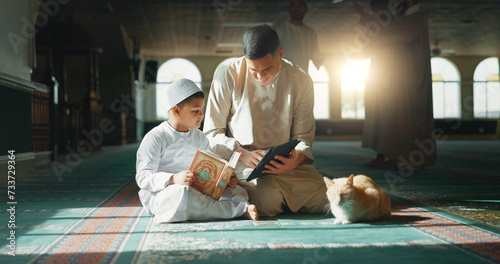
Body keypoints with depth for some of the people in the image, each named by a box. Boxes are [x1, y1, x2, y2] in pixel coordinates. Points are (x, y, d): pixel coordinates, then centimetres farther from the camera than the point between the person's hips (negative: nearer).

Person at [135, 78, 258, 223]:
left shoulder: (200, 137, 16)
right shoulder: (155, 138, -7)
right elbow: (143, 178, -14)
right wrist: (173, 179, -31)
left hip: (197, 190, 6)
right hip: (160, 194, -6)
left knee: (238, 191, -9)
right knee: (182, 193, -39)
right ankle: (239, 209, -32)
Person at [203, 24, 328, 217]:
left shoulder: (301, 81, 4)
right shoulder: (228, 73, -3)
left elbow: (303, 136, 9)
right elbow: (212, 132, 0)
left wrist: (296, 158, -16)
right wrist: (243, 155, -17)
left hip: (286, 162, 3)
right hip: (242, 163, -3)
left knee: (326, 199, -19)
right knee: (269, 197, -33)